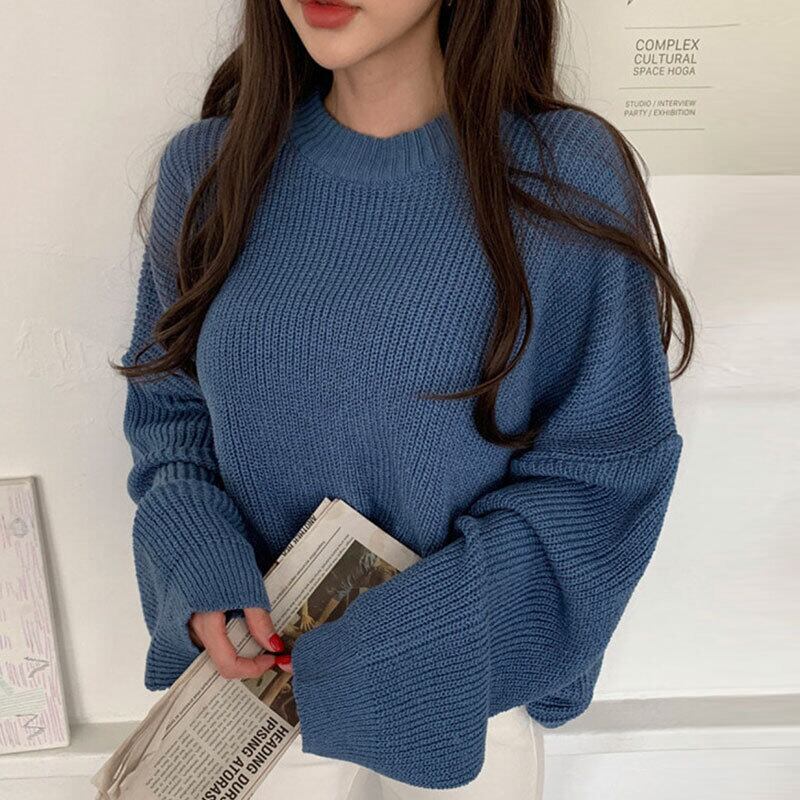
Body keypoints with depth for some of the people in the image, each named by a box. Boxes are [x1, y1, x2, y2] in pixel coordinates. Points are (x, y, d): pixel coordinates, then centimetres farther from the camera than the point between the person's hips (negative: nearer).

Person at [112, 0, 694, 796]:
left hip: (460, 688, -1)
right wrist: (196, 563, -16)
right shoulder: (209, 165, -9)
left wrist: (399, 644, -20)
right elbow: (166, 402, 2)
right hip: (261, 664, 2)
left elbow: (605, 471, -13)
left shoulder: (571, 178, -18)